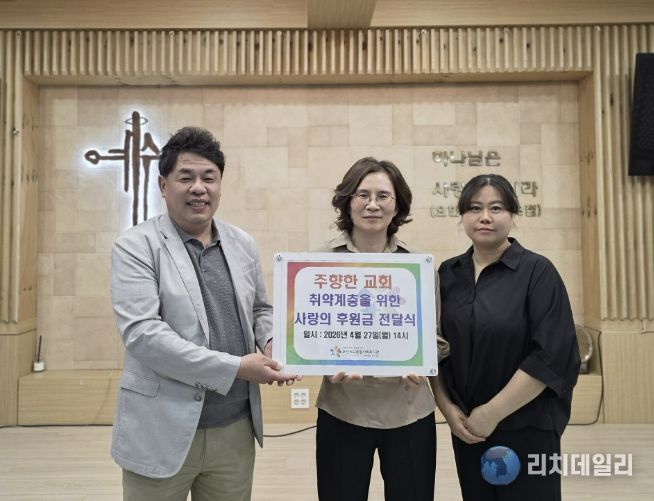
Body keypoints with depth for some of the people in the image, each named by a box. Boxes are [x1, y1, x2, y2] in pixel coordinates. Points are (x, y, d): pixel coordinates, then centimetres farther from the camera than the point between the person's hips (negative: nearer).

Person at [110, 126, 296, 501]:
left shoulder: (243, 244, 6)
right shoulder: (136, 247, -8)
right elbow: (142, 332, -19)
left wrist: (274, 342, -6)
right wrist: (236, 368, -20)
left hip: (236, 428, 4)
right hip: (164, 432, -4)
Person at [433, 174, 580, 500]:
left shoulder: (537, 272, -10)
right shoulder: (448, 274, 2)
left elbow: (551, 356, -16)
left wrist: (493, 413, -16)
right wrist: (447, 407, -4)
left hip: (527, 429, -4)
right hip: (466, 428, 4)